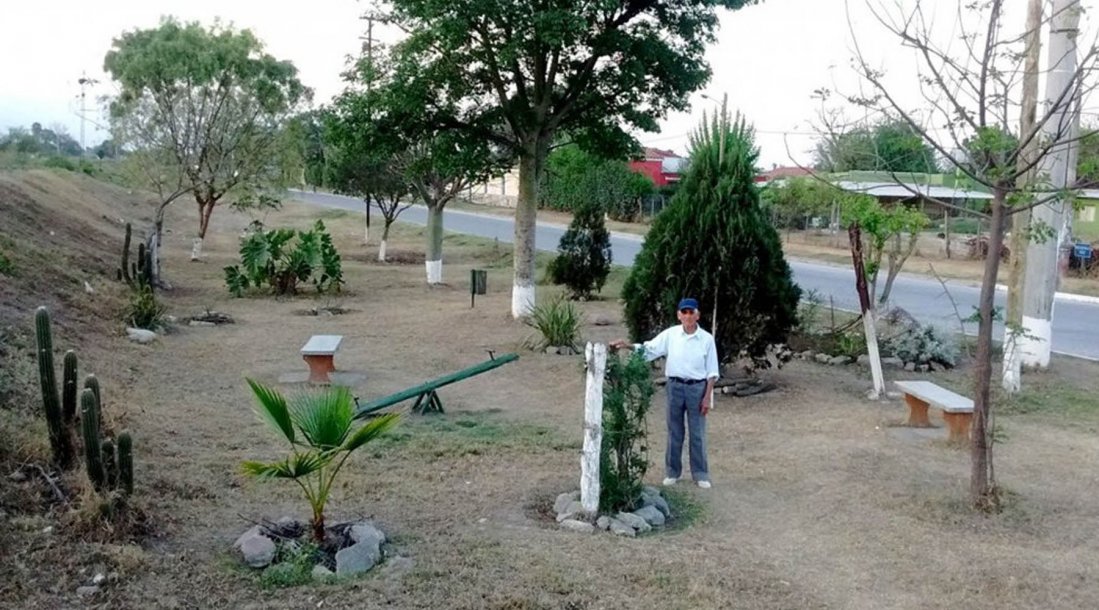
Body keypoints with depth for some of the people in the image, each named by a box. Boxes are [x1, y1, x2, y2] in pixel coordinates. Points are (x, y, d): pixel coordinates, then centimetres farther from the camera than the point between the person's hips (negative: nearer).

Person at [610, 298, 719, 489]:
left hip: (697, 388, -1)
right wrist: (626, 345, -20)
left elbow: (711, 371, -2)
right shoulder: (670, 334, -3)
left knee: (697, 433, 6)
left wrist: (707, 396, -6)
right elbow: (648, 349, -4)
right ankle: (672, 472, 22)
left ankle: (700, 474, 16)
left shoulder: (707, 339, -5)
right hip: (675, 386, 1)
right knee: (674, 432, 10)